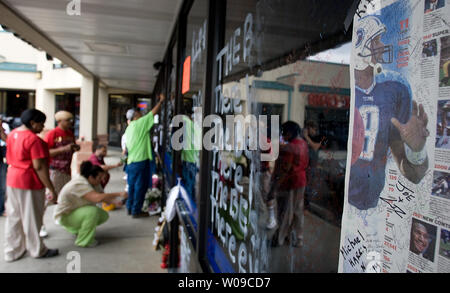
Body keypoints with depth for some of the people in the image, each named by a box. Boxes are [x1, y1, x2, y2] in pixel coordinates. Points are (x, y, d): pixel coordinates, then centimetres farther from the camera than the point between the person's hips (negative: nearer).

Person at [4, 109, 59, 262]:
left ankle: (12, 251, 29)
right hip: (29, 182, -9)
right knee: (31, 218, 6)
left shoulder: (12, 134, 7)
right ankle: (38, 250, 22)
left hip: (12, 179, 9)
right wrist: (51, 189, -20)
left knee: (13, 217, 16)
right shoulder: (34, 140, -20)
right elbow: (39, 167, -22)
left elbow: (9, 158, 17)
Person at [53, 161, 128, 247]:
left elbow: (103, 197, -1)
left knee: (104, 216, -4)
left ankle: (78, 230, 18)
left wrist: (115, 201, -22)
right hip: (65, 216, -9)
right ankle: (83, 241, -12)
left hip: (78, 210, 9)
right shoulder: (80, 184, -31)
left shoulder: (93, 183, -3)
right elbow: (98, 198, -45)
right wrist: (118, 194, -38)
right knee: (93, 212, -32)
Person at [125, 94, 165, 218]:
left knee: (132, 185, 16)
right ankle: (136, 211, 5)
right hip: (141, 161, -9)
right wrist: (161, 101, 4)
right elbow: (153, 112, -7)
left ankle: (130, 208, 24)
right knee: (140, 186, -1)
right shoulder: (140, 123, -9)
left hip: (131, 161, 9)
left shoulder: (129, 128, 15)